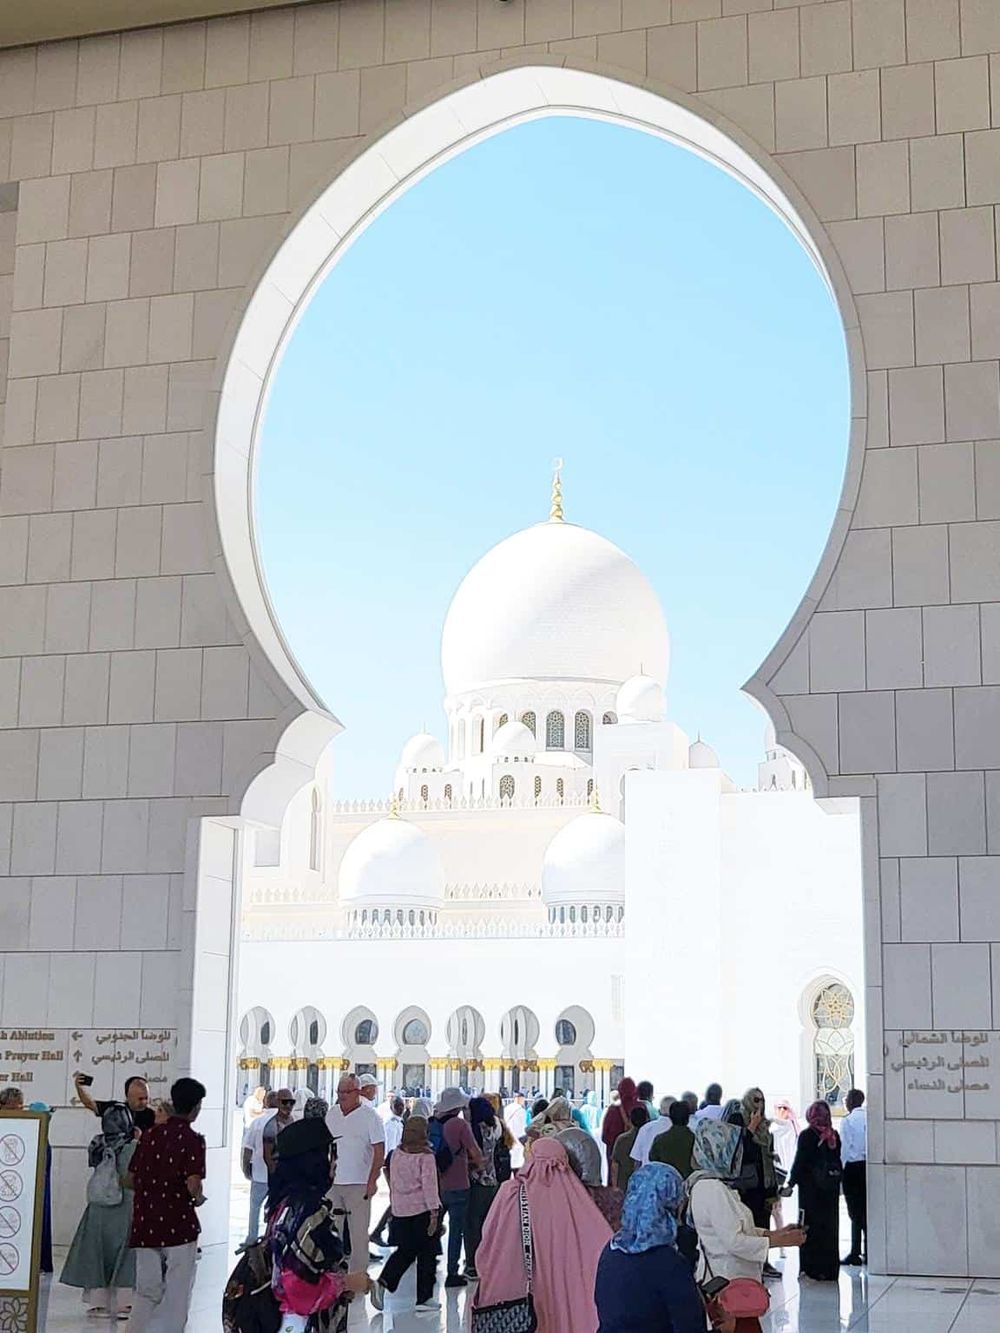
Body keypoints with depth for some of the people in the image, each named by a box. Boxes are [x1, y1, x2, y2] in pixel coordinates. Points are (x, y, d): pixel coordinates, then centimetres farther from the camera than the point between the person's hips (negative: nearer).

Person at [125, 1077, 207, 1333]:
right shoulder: (192, 1140, -10)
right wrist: (198, 1198, 1)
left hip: (145, 1225, 5)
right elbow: (193, 1185, -20)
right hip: (179, 1226, -5)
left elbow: (130, 1179, 10)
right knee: (177, 1297, 5)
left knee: (146, 1292, 12)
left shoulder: (150, 1134, 7)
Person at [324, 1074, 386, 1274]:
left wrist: (372, 1181, -13)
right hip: (332, 1182, 5)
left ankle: (358, 1276, 6)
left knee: (358, 1233, -1)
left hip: (358, 1184, -5)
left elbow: (379, 1150, -8)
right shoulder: (331, 1113, 9)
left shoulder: (369, 1115, -6)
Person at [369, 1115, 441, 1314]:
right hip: (422, 1210, -5)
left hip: (400, 1210, 5)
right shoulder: (425, 1157, -11)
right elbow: (429, 1186, -13)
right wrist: (434, 1213, -12)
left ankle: (382, 1282, -2)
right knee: (426, 1255, 6)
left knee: (404, 1251, 16)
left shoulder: (396, 1155, 5)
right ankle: (424, 1298, 9)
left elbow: (393, 1182, 11)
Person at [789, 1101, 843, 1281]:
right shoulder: (834, 1135, 1)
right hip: (831, 1187, 4)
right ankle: (830, 1268, 14)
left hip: (811, 1186, -4)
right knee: (830, 1227, 10)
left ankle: (812, 1268, 0)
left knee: (811, 1226, 1)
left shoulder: (807, 1135, -11)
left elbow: (800, 1161, -10)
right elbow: (838, 1160, 6)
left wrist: (792, 1182, 0)